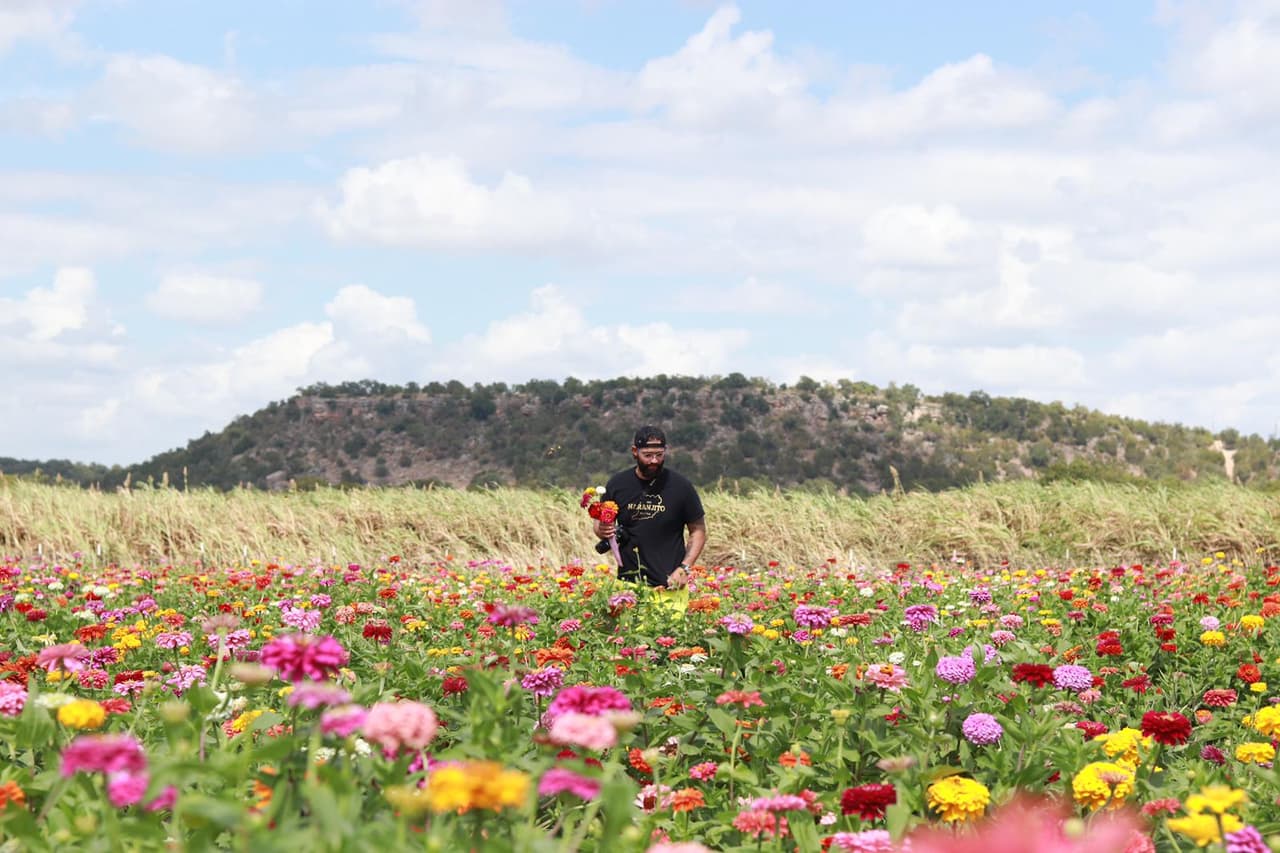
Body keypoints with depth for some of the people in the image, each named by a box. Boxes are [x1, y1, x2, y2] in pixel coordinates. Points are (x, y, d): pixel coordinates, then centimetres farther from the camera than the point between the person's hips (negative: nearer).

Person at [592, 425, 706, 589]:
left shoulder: (680, 486, -2)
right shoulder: (618, 484, 4)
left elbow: (698, 531, 3)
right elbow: (600, 522, 16)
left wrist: (684, 568, -9)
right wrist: (602, 531, -8)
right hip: (628, 580, 2)